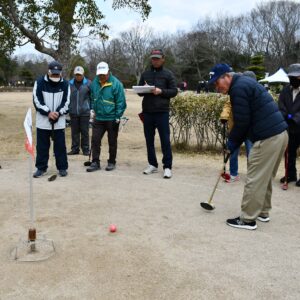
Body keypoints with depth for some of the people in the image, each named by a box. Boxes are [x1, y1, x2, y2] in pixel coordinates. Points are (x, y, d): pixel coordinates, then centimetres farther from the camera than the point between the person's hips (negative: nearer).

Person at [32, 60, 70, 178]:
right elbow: (37, 101, -8)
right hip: (42, 121, 0)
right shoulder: (40, 82, -4)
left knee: (60, 145, 5)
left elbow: (66, 102, -2)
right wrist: (48, 112, -18)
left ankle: (62, 167, 16)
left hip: (59, 122, 0)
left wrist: (58, 113, -15)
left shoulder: (65, 84, 0)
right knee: (42, 145, 7)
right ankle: (41, 167, 19)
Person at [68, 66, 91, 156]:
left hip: (84, 112, -2)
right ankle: (75, 149, 17)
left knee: (84, 131, 3)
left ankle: (86, 149, 13)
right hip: (73, 112, 2)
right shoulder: (70, 84, 5)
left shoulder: (88, 83, 0)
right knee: (74, 131, 8)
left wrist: (92, 108, 0)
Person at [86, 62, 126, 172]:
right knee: (95, 140, 2)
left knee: (112, 142, 8)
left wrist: (117, 118, -15)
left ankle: (111, 162, 22)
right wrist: (92, 110, 8)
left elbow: (121, 102, -14)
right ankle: (95, 162, 11)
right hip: (98, 118, 4)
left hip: (112, 119, -4)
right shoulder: (95, 82, 1)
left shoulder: (116, 84, -15)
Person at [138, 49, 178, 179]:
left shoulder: (168, 74, 4)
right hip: (147, 112, 4)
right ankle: (152, 164, 19)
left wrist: (161, 91, -15)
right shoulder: (145, 74, 14)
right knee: (149, 139, 9)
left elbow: (174, 91, -1)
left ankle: (167, 167, 2)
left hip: (162, 112, -4)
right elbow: (139, 91, 15)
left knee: (165, 140, -3)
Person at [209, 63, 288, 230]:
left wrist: (232, 141, 4)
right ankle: (263, 212, 30)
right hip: (279, 134, 11)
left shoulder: (238, 88, -12)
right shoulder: (246, 83, 20)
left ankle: (248, 220, 5)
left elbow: (242, 121, -14)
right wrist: (235, 143, 17)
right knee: (265, 177, 19)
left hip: (268, 138, -10)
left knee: (255, 180, -3)